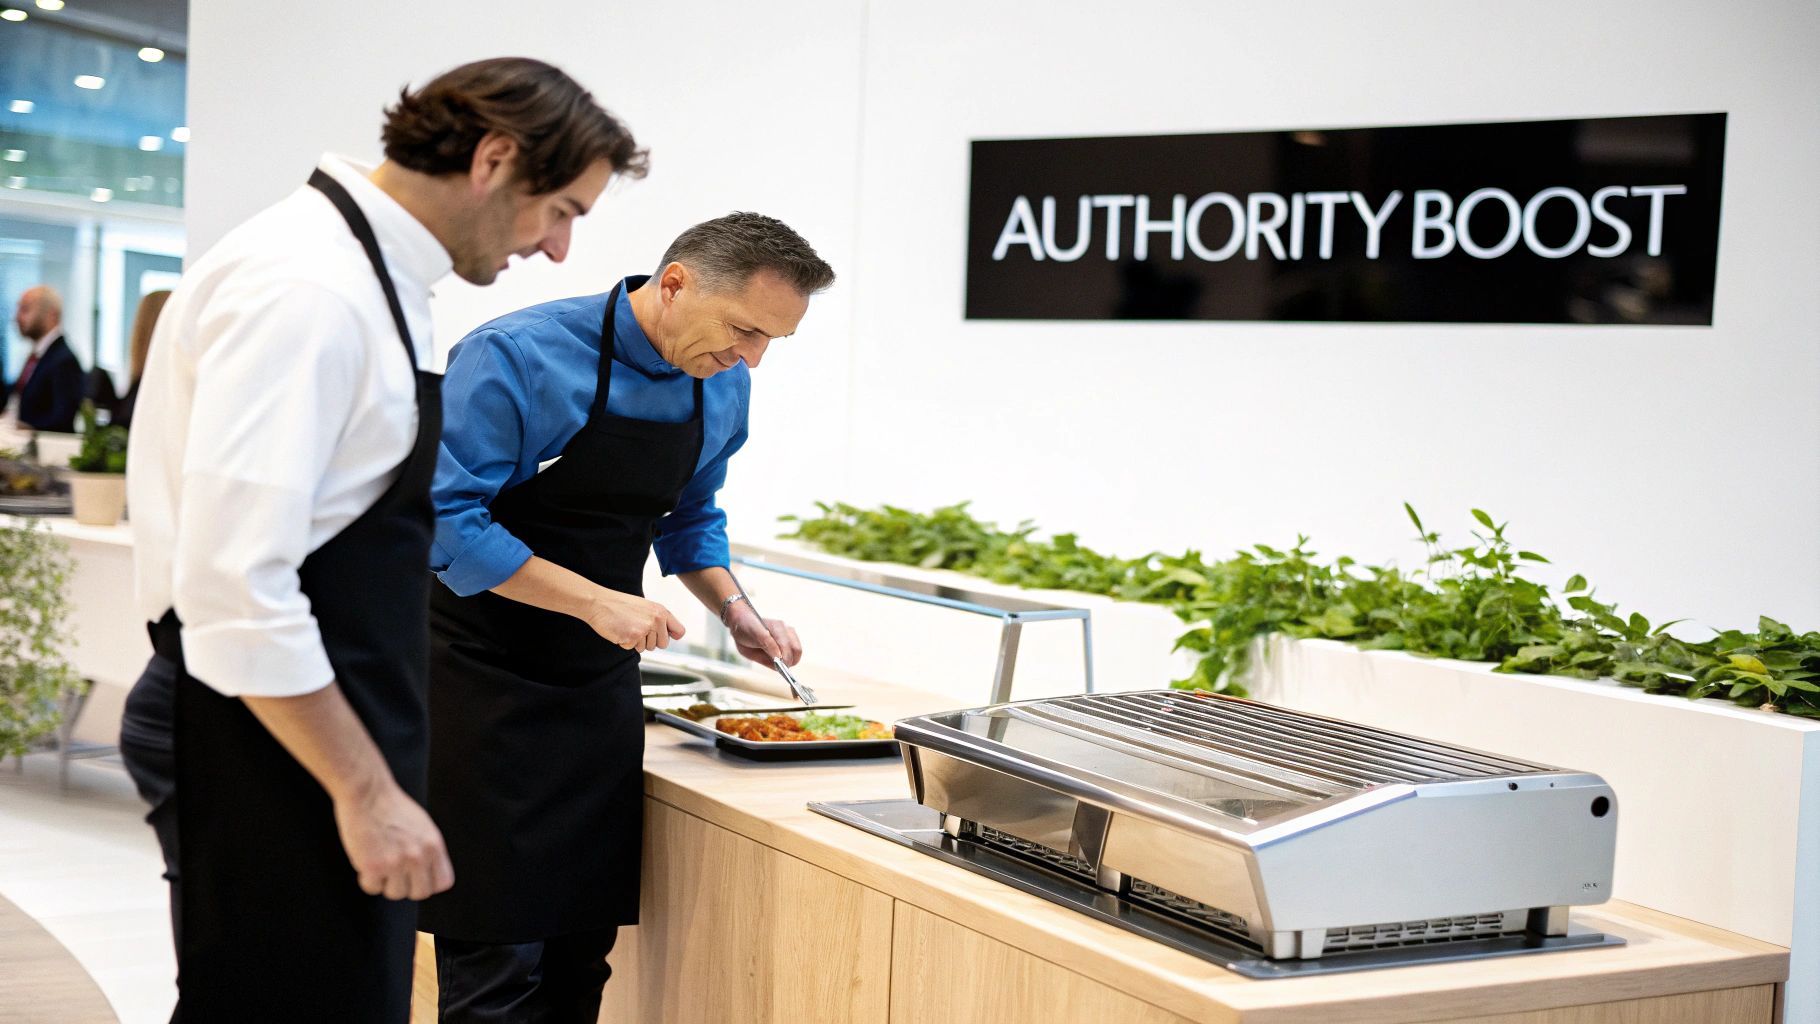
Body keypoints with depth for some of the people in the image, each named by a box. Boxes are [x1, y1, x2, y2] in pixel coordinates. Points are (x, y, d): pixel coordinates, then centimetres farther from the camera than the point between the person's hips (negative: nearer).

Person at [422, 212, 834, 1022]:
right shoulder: (521, 357, -18)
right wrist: (595, 602, -23)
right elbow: (443, 517, -21)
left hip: (600, 689, 6)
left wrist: (733, 611, 3)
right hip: (487, 686, -6)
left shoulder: (722, 388, 4)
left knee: (582, 953, 10)